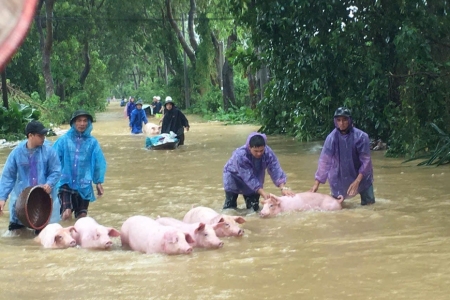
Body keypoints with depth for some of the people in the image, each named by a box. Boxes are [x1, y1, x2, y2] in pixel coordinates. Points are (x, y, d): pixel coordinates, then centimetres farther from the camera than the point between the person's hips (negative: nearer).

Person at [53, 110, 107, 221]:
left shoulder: (92, 142, -2)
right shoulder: (63, 140, -4)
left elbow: (99, 162, 3)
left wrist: (99, 182, 3)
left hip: (84, 186, 2)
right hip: (66, 183, -2)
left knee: (81, 216, 10)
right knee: (67, 214, -15)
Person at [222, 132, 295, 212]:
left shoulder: (268, 153, -29)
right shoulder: (240, 155, -40)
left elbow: (275, 170, -32)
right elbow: (249, 177, -41)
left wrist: (283, 188, -47)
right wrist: (262, 192, -48)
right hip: (234, 175, -4)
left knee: (254, 208, 3)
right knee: (230, 205, -10)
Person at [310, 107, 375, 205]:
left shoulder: (361, 136, -19)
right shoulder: (332, 138, -15)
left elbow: (366, 161, -17)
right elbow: (324, 161, -13)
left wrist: (357, 181, -25)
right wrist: (317, 183, -16)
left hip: (361, 177, -1)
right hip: (339, 178, 1)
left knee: (369, 204, 1)